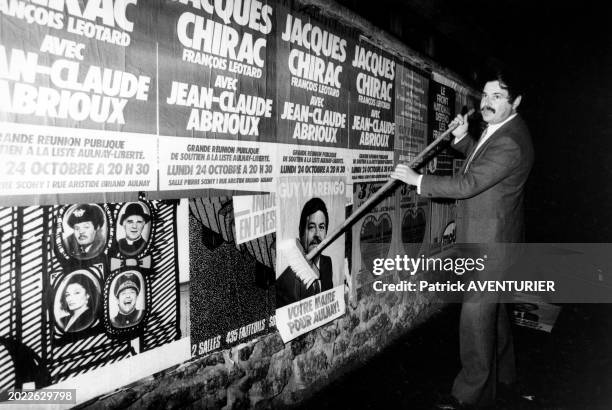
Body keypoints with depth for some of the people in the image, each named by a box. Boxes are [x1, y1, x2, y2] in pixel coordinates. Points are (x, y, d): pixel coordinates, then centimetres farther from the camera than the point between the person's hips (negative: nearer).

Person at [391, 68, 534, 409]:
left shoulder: (510, 143, -24)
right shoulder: (500, 129, 9)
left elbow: (469, 184, -28)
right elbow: (480, 161, 24)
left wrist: (417, 179, -21)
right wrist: (462, 138, 7)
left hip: (492, 243, -11)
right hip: (484, 239, 11)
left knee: (476, 312, -4)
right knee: (492, 309, 21)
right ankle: (503, 377, 39)